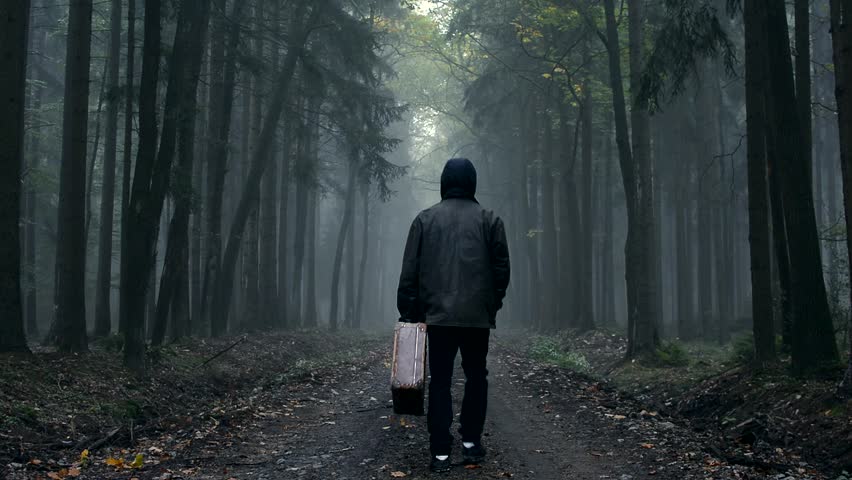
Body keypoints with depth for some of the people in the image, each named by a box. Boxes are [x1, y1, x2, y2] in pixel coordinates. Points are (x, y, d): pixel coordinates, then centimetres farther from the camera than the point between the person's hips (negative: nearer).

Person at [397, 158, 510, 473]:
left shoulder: (425, 219, 5)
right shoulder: (489, 220, 3)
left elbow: (410, 271, 3)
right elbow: (502, 269, 3)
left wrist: (408, 312, 8)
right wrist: (493, 304, 16)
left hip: (438, 315, 0)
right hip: (478, 316, 0)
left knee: (440, 381, 4)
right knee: (476, 377, 15)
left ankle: (440, 453, 2)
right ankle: (471, 442, 14)